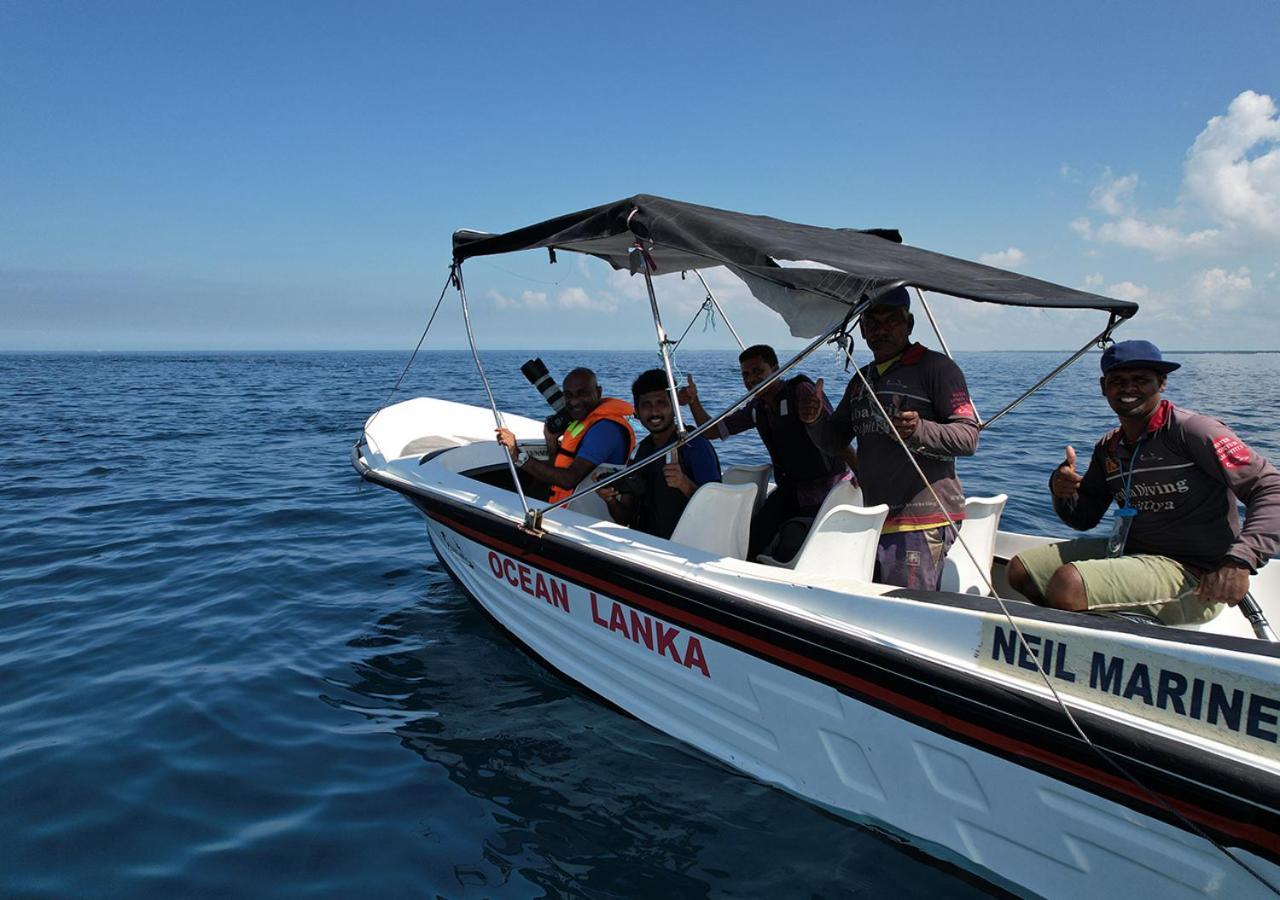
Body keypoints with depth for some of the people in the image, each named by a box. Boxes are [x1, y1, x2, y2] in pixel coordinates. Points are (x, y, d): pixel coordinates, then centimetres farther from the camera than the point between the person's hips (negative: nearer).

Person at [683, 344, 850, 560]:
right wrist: (693, 402, -4)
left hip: (823, 487, -6)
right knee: (752, 539, -5)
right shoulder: (756, 407, 8)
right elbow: (714, 429, 13)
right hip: (790, 488, 6)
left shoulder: (800, 390, -13)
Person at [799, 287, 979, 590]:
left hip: (921, 522, -7)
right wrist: (816, 418, -2)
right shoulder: (861, 380, 21)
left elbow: (969, 437, -11)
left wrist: (921, 430, -29)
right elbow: (834, 441, 20)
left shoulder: (936, 367, -3)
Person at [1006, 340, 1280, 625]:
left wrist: (1239, 561, -29)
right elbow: (1083, 518, 18)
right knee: (1021, 570, 5)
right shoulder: (1108, 448, 11)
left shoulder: (1191, 431, -12)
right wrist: (1062, 492, -6)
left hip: (1191, 575, -8)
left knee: (1068, 582, -30)